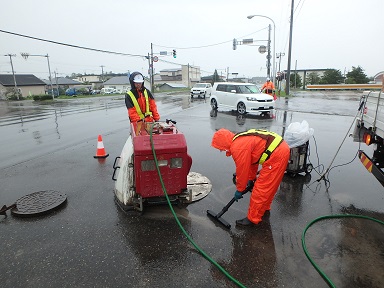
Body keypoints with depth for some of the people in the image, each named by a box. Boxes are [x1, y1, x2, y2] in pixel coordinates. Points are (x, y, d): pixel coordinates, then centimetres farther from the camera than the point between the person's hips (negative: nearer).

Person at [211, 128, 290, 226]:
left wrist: (239, 190, 5)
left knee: (260, 188, -2)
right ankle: (264, 209, 40)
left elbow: (242, 170, -9)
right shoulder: (242, 140, 15)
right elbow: (252, 161, 24)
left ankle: (253, 219, 9)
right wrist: (251, 179, 29)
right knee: (267, 186, 24)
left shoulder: (238, 147, -16)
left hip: (276, 155, -10)